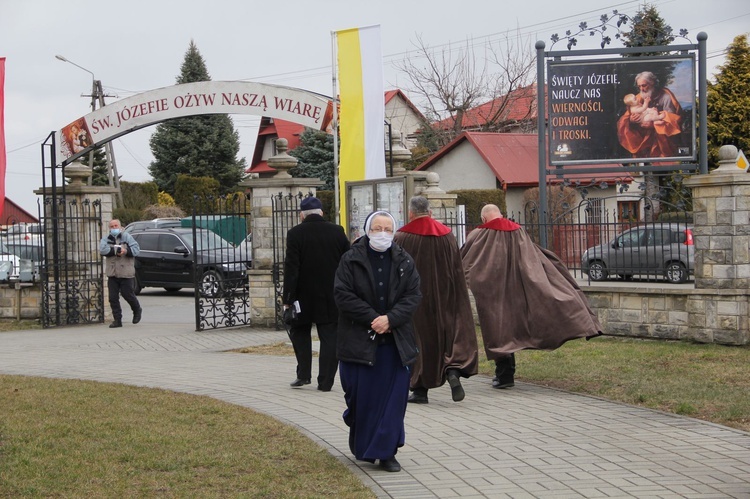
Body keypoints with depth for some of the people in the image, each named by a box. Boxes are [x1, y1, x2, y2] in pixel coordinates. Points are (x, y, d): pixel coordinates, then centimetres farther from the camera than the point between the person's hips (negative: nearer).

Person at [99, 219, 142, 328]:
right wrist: (117, 250, -17)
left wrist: (126, 251, -23)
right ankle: (117, 320, 9)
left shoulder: (127, 237, 3)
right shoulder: (106, 239, 9)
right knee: (113, 298, 1)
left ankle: (137, 311, 28)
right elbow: (102, 250, -11)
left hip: (126, 273, -3)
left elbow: (136, 249, -7)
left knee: (128, 294, 0)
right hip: (112, 274, 3)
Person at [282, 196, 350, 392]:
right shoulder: (337, 231, 0)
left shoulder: (295, 234, -9)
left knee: (300, 331, 17)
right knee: (329, 337, 5)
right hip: (332, 297, 2)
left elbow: (291, 268, -12)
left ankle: (304, 374, 8)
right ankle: (325, 381, 3)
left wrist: (288, 297, -9)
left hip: (304, 295, -2)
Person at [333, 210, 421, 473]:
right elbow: (342, 294, -9)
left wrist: (390, 319, -16)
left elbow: (413, 295, -1)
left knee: (393, 396, -1)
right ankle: (362, 446, 27)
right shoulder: (351, 260, -2)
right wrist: (372, 318, -16)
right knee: (361, 396, 5)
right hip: (359, 340, -2)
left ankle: (386, 451, 7)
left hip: (395, 341, 2)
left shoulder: (404, 261, 5)